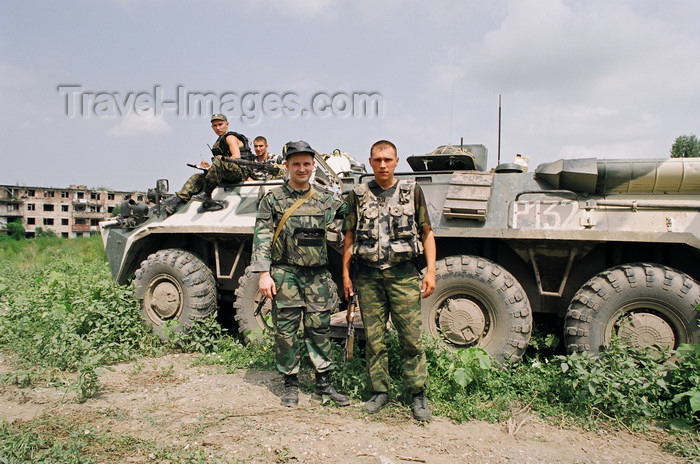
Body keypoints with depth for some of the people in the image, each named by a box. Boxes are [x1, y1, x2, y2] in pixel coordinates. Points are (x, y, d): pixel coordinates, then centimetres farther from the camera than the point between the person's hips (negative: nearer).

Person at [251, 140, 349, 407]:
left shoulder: (324, 201, 11)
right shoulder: (273, 199, 2)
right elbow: (262, 237, -2)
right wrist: (264, 273, -10)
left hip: (317, 275, 3)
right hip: (285, 274, -2)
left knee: (319, 329, 7)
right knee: (285, 331, 4)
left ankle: (324, 383, 20)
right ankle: (291, 384, 20)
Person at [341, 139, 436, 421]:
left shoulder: (412, 192, 6)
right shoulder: (358, 195, 8)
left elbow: (427, 234, 7)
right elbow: (349, 238, 11)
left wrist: (431, 271, -2)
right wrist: (346, 274, 6)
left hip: (403, 274, -1)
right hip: (367, 276, 2)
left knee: (411, 339, -1)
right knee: (374, 339, 7)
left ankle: (418, 395, 13)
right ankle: (380, 392, 21)